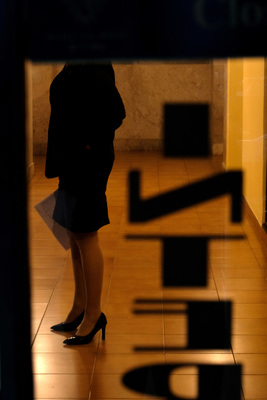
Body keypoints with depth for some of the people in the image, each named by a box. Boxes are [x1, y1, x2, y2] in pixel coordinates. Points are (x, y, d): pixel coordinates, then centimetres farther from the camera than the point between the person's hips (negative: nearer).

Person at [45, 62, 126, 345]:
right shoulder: (74, 69, 11)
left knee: (85, 237, -1)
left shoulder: (93, 69, -18)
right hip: (72, 163, 10)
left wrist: (88, 144, -17)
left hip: (86, 162, -10)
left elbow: (114, 112, -25)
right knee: (75, 236, 15)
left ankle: (93, 314, 9)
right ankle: (80, 306, 26)